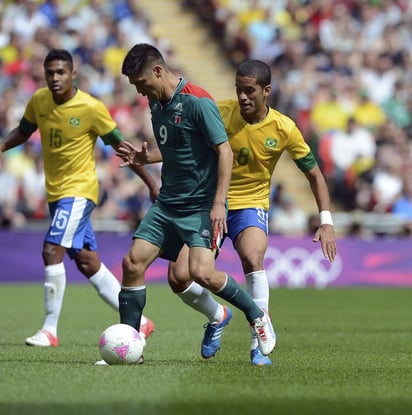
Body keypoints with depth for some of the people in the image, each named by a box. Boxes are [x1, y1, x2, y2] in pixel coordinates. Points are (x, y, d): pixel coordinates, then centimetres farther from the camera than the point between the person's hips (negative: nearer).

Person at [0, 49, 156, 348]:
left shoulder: (91, 108, -15)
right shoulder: (39, 101, 0)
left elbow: (121, 146, -7)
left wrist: (151, 183, -5)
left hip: (79, 189, -6)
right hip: (56, 191, 6)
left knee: (52, 250, -20)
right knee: (87, 262, 9)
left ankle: (50, 330, -12)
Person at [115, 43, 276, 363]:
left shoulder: (198, 102, -16)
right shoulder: (156, 102, 10)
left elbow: (224, 151, -17)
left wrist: (218, 203, -23)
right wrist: (144, 158, 6)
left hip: (201, 205, -8)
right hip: (167, 202, 8)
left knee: (201, 273, -21)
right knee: (133, 263, -4)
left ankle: (257, 315, 5)